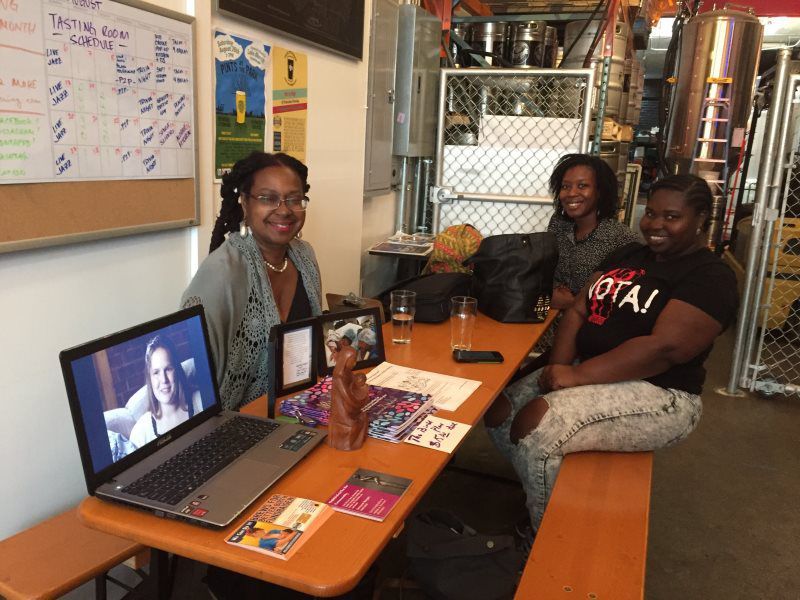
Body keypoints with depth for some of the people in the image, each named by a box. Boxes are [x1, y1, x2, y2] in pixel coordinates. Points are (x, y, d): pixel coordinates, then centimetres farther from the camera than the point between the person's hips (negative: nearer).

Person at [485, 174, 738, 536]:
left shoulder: (709, 278, -10)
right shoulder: (627, 256, 13)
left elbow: (663, 347, -22)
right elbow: (578, 312, 7)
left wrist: (577, 376, -25)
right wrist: (559, 368, -11)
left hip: (656, 396, -8)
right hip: (587, 373, 8)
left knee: (535, 426, -26)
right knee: (500, 412, -8)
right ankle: (541, 492, 14)